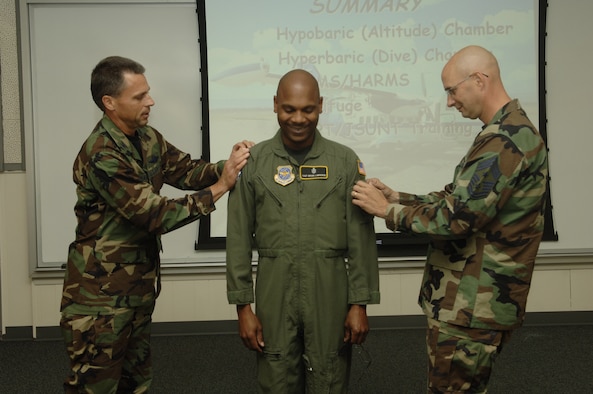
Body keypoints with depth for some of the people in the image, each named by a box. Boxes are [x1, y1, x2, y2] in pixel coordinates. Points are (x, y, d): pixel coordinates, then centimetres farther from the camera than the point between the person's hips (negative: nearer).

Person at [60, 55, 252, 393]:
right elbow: (156, 214, -26)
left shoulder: (147, 138, 3)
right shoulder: (101, 156, -24)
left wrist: (228, 166, -14)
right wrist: (219, 188, -23)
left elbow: (186, 170, 5)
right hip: (101, 295, -8)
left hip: (138, 288, 8)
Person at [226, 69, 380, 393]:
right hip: (274, 291, 1)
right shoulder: (253, 161, 0)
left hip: (330, 291, 0)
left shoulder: (345, 161, 0)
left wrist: (360, 304, -3)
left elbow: (361, 239, 0)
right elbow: (239, 239, 1)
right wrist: (243, 306, -1)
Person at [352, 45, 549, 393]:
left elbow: (454, 219, -25)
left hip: (471, 305, -10)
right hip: (476, 298, 10)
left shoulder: (503, 141, -21)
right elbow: (459, 200, 13)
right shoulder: (511, 131, 13)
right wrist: (397, 197, 4)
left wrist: (387, 210, -13)